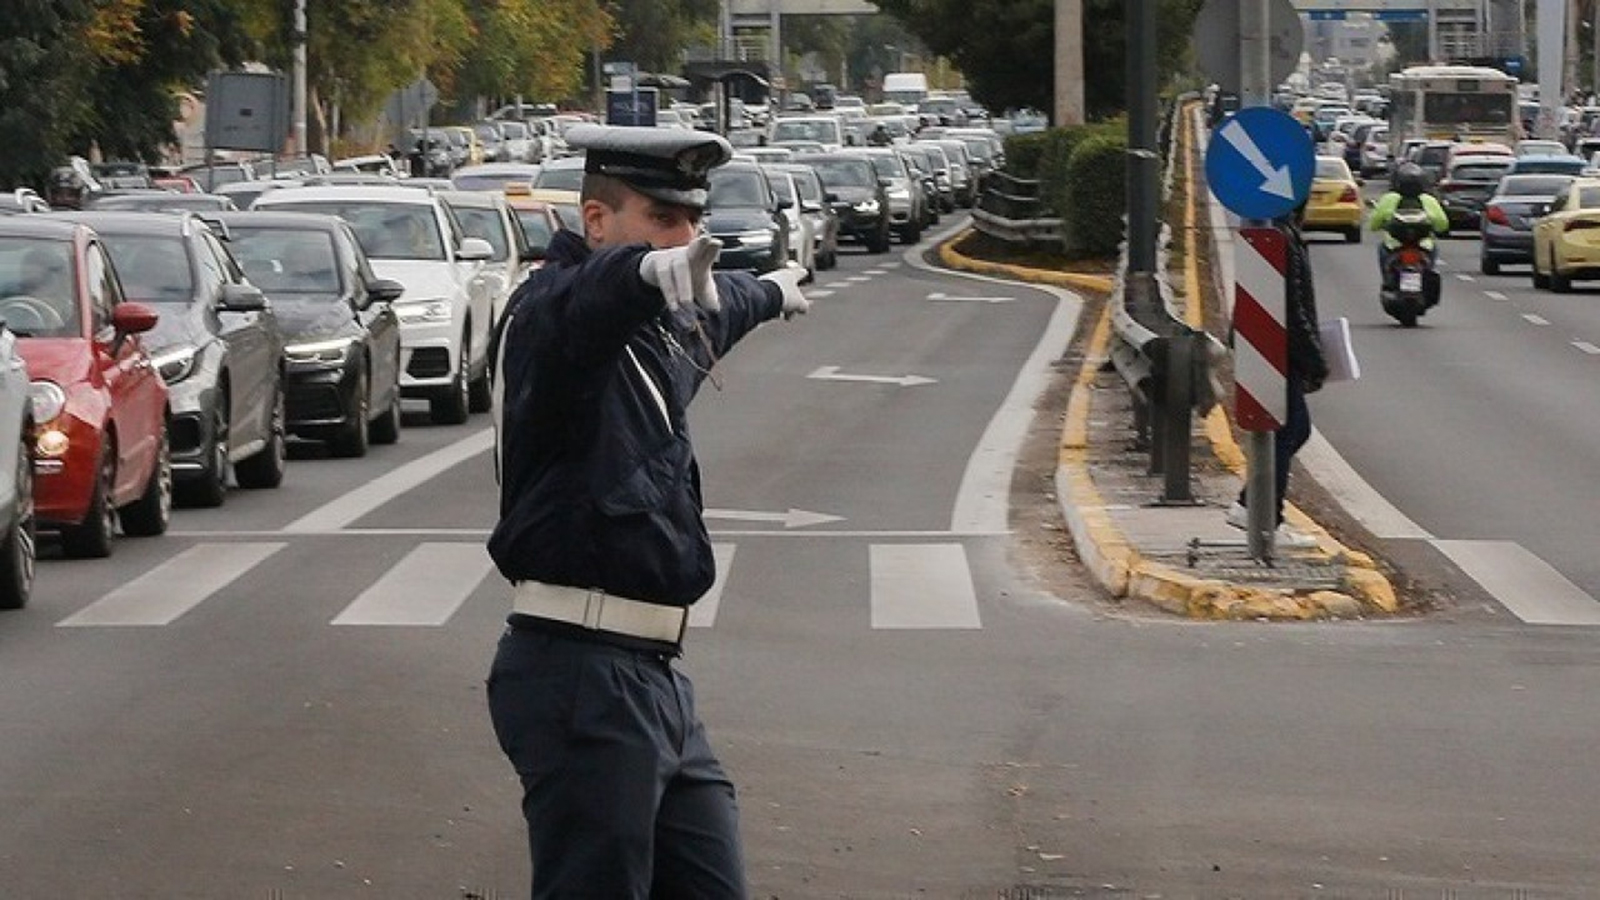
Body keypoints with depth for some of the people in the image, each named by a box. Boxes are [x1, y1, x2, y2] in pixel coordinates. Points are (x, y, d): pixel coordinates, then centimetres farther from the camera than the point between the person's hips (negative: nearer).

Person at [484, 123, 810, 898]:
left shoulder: (662, 328, 18)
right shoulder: (552, 311, -10)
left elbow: (710, 312, 43)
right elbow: (581, 301, -36)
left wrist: (772, 291, 63)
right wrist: (649, 271, -57)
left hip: (652, 679, 9)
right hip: (581, 677, -9)